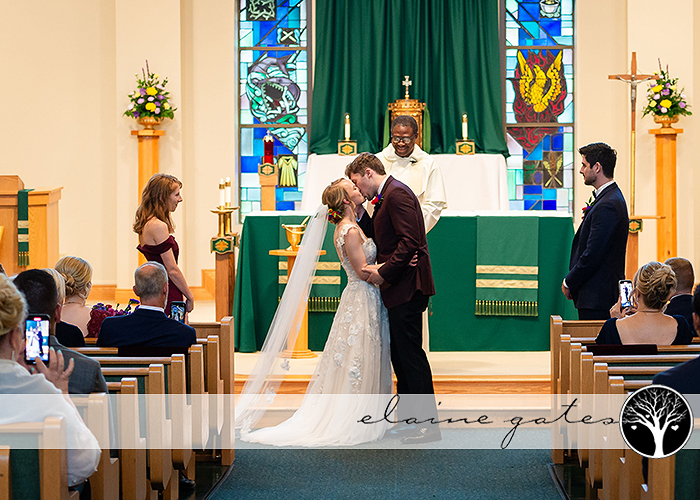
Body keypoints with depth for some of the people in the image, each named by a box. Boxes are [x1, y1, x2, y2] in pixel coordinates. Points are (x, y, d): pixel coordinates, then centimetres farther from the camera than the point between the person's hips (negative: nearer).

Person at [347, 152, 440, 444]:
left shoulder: (396, 193, -14)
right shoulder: (386, 196, 18)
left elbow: (409, 241, -22)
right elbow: (377, 237, 17)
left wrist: (383, 272, -19)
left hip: (407, 287, -11)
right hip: (399, 289, 11)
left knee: (410, 353, -7)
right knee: (400, 354, 14)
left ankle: (427, 422, -3)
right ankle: (408, 419, 21)